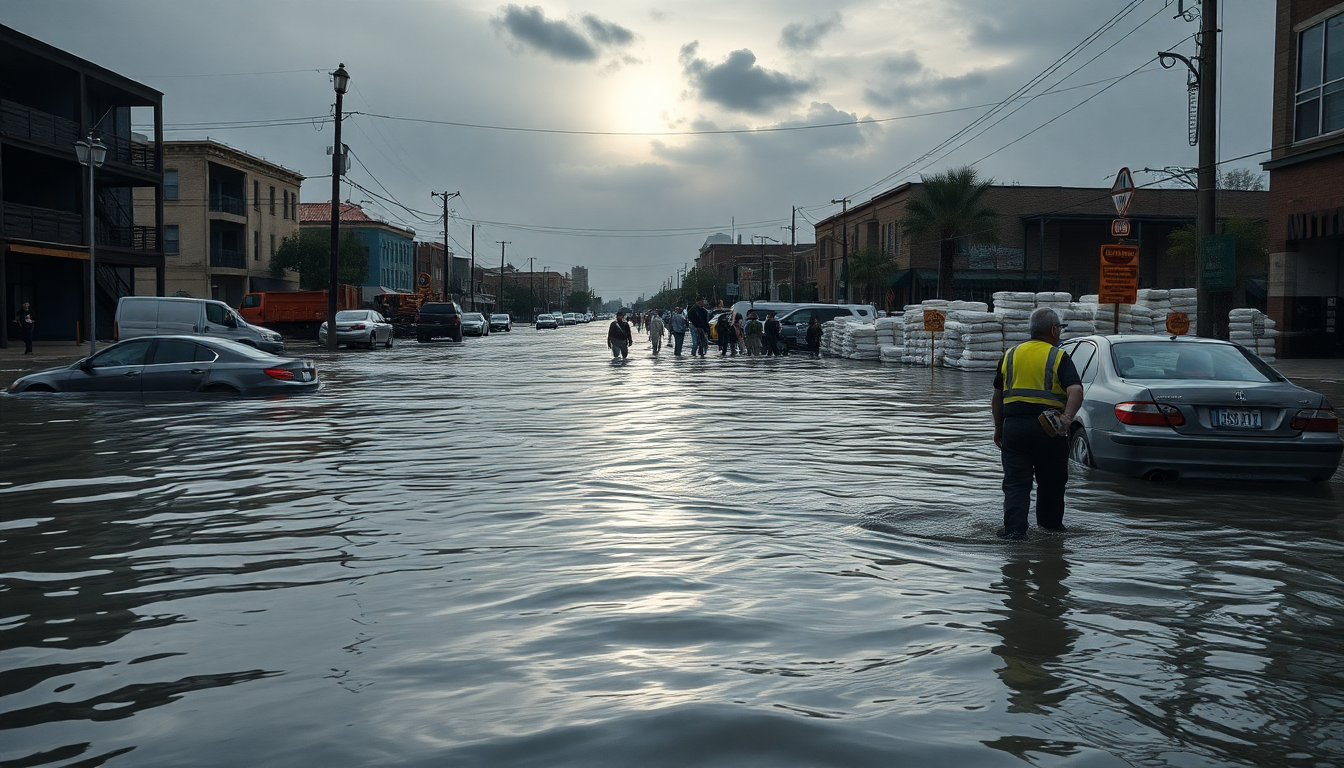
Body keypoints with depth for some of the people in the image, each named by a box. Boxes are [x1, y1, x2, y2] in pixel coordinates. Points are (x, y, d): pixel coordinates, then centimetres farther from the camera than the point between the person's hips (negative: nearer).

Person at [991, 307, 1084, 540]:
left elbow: (997, 397, 18)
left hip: (1014, 425, 3)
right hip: (1048, 428, -2)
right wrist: (1067, 418, -25)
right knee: (1051, 481, 15)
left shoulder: (1010, 355, 12)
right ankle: (1050, 524, 28)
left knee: (1015, 482, 4)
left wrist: (998, 428, 26)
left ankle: (1014, 528, -5)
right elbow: (1076, 391, -18)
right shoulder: (1058, 357, -1)